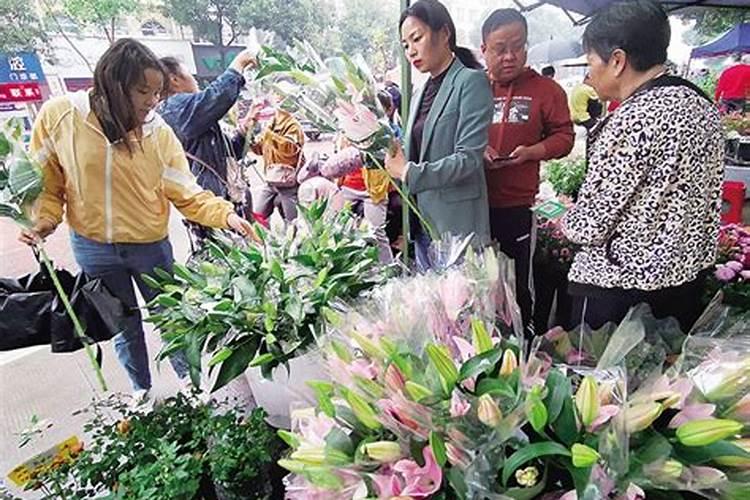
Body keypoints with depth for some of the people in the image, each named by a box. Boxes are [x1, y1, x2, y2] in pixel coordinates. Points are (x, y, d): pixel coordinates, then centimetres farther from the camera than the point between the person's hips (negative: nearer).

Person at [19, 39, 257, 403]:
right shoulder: (58, 115, -12)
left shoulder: (158, 131, -12)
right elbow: (46, 180, 0)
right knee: (123, 325, 19)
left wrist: (226, 215, -28)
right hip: (92, 249, 1)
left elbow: (187, 194, -13)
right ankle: (140, 388, 42)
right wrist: (45, 219, -16)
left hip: (151, 246, -1)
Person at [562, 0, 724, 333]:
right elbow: (705, 199, 11)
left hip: (622, 286, -9)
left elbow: (589, 226, -20)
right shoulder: (701, 105, 5)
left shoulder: (634, 119, -22)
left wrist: (567, 222, 0)